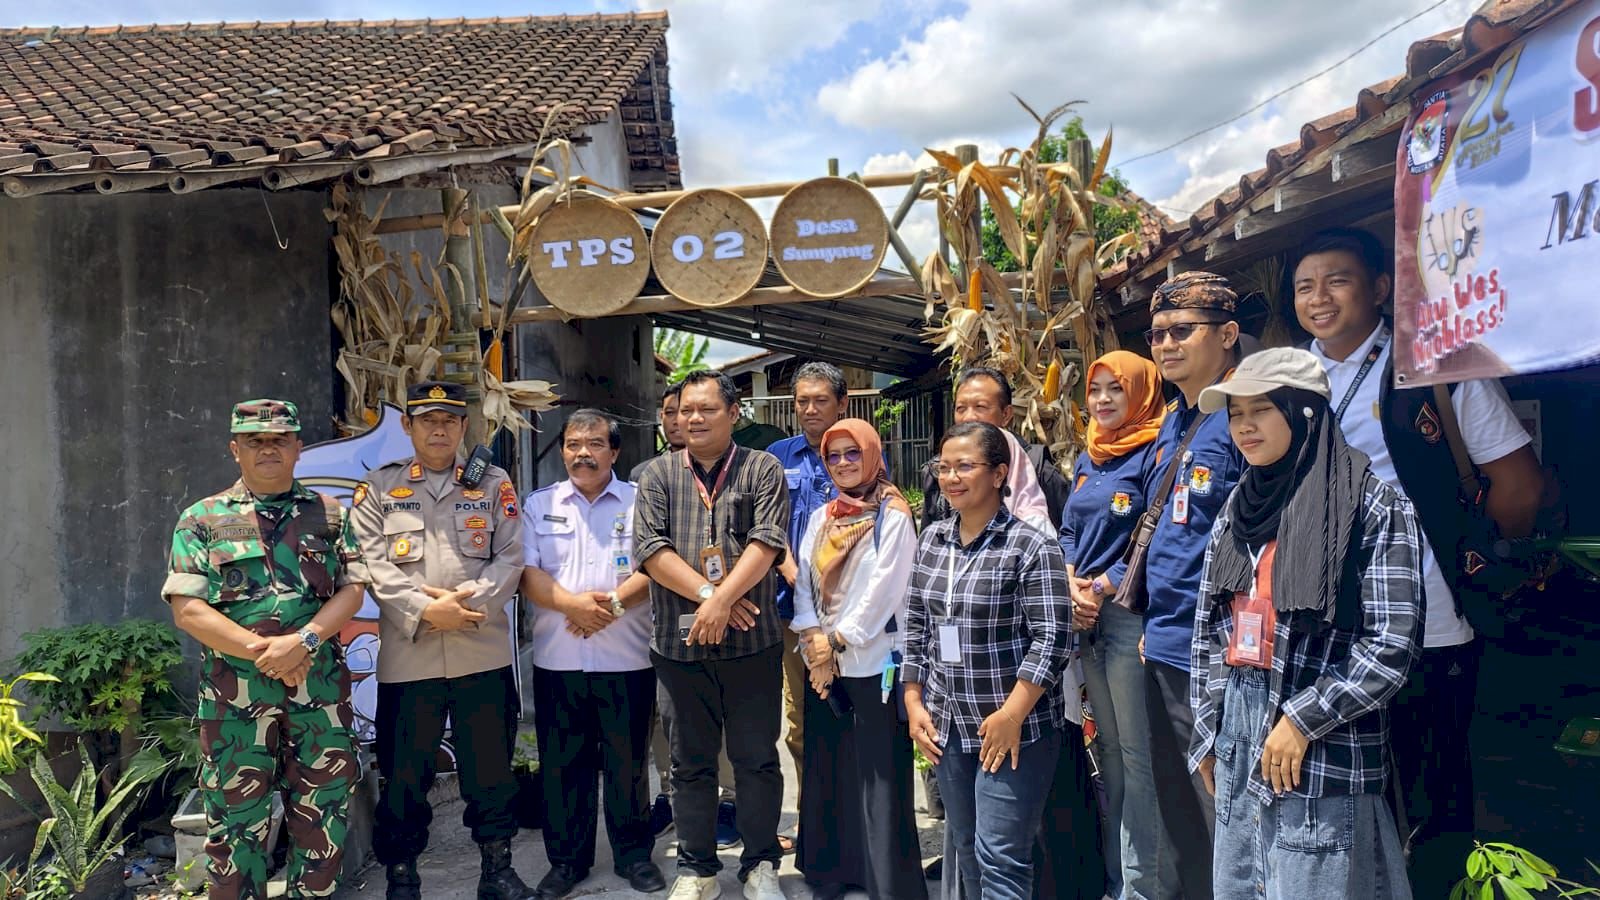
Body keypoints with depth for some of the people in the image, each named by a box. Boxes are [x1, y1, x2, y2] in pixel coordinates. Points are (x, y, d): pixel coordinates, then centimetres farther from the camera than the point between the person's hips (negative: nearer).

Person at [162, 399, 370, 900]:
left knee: (323, 816, 9)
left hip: (321, 689, 2)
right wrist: (263, 650, -14)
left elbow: (352, 590, 1)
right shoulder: (203, 519, 4)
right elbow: (187, 609, -5)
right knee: (237, 822, 6)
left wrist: (303, 640, -16)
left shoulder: (330, 515, 9)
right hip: (235, 693, -1)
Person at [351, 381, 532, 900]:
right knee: (404, 770, 7)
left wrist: (468, 603, -14)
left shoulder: (494, 485, 9)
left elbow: (510, 559, 1)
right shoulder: (379, 488, 7)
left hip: (484, 652, 1)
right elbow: (373, 565, -3)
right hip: (407, 656, 0)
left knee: (491, 765, 9)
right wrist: (425, 609, -16)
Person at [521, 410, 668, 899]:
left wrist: (613, 603, -19)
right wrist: (573, 604, -17)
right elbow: (527, 572, -1)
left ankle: (635, 854, 22)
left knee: (628, 760, 7)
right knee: (561, 762, 9)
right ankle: (566, 859, 23)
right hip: (557, 658, 2)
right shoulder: (538, 505, 8)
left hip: (627, 657, -1)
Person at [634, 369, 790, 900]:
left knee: (757, 759, 7)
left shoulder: (763, 471, 2)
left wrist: (722, 601, -19)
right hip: (680, 642, 2)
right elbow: (650, 548, -4)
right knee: (691, 761, 12)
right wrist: (708, 593, -14)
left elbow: (766, 542, -9)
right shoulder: (658, 475, 7)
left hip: (752, 642, -2)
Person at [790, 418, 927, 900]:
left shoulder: (893, 516, -5)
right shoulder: (820, 517, 13)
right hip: (821, 661, 6)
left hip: (872, 659, -6)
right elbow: (804, 578, 7)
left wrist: (839, 638, -13)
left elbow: (883, 587, -13)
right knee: (826, 766, 11)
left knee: (878, 770, -3)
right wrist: (812, 635, -8)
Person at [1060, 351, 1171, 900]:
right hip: (1085, 618, 8)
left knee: (1137, 753, -3)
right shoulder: (1088, 459, 16)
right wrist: (1071, 585, -1)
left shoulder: (1154, 453, -7)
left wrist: (1100, 588, -14)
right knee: (1108, 746, 15)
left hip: (1130, 613, -7)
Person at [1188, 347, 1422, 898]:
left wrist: (1302, 721, -14)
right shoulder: (1237, 509, 10)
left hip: (1325, 753, -6)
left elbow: (1393, 644, -13)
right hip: (1238, 746, 6)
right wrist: (1207, 732, 9)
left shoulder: (1373, 507, -8)